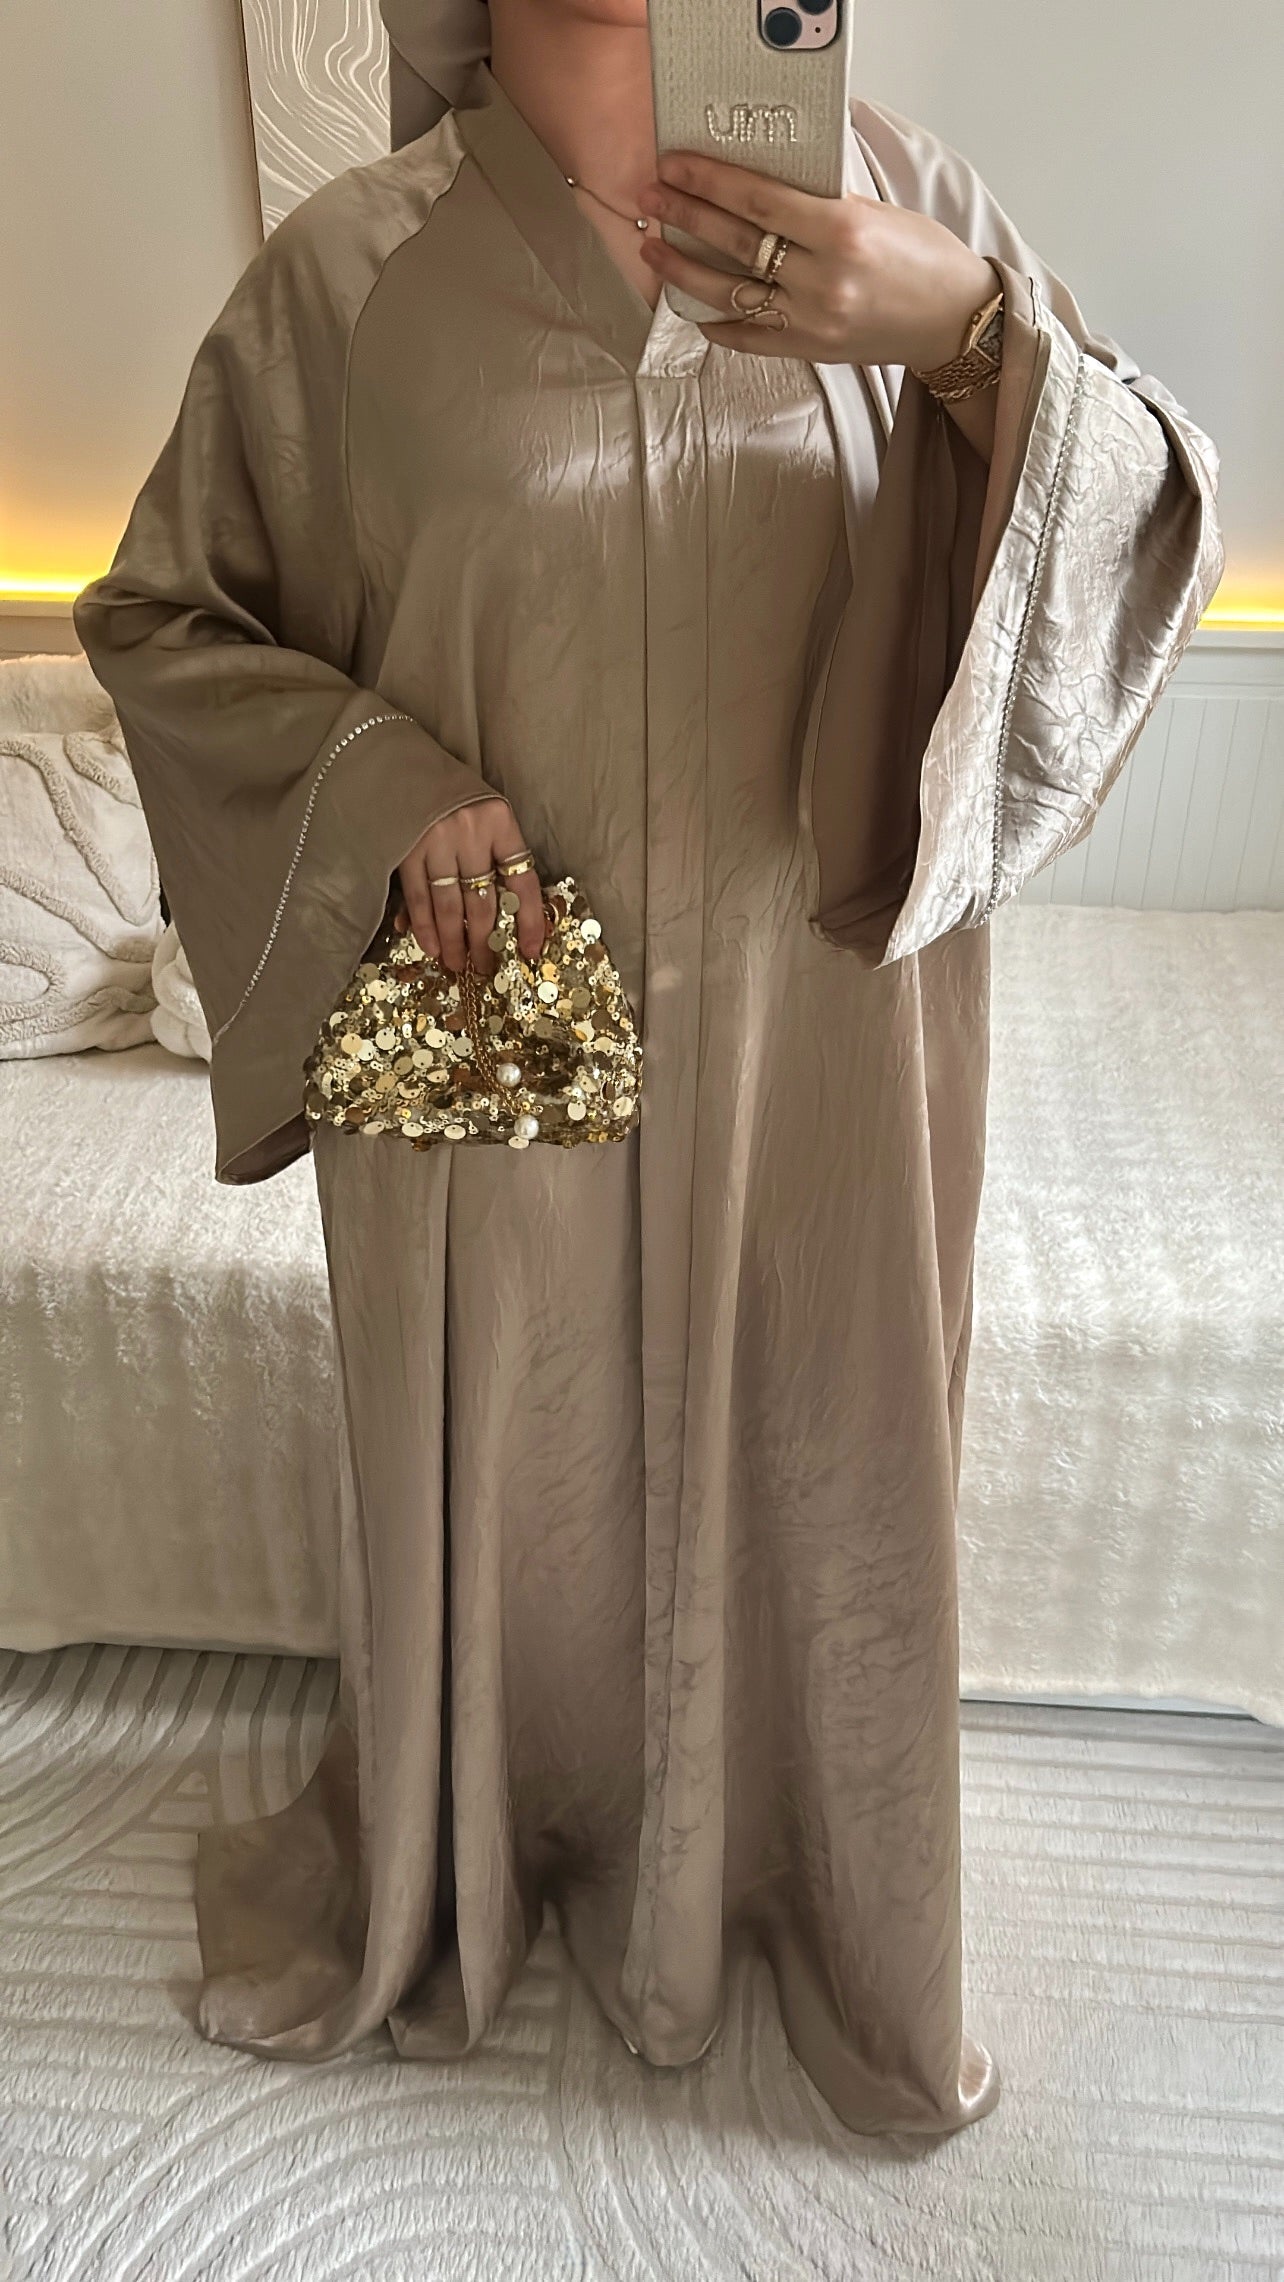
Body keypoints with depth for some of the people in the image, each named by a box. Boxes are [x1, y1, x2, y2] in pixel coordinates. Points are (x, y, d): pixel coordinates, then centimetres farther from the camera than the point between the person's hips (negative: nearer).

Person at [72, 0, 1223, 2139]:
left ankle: (808, 1893, 47)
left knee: (814, 1463, 16)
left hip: (819, 1021, 2)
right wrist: (379, 776, -13)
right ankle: (447, 1873, 50)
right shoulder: (351, 267, -3)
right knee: (486, 1470, 17)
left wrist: (973, 328, -20)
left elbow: (1149, 522, -2)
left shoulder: (898, 198, 1)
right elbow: (158, 612, 5)